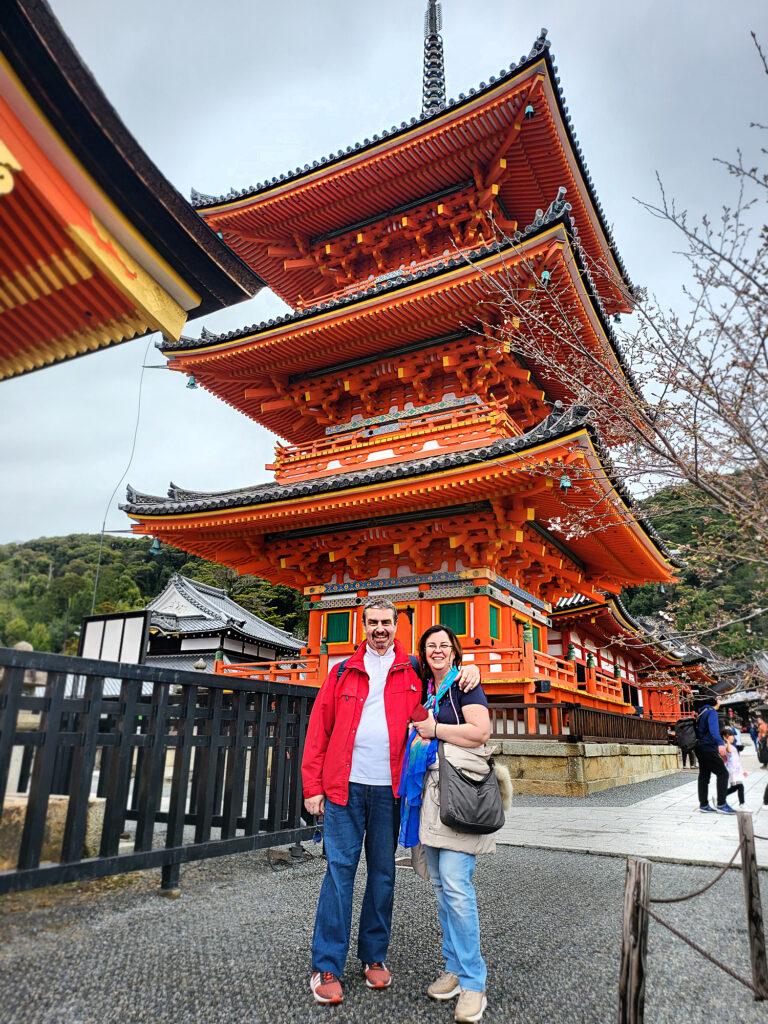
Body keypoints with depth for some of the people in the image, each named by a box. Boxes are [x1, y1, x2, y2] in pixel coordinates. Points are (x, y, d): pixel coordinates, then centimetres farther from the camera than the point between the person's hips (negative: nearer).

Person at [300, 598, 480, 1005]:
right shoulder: (342, 673, 6)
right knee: (339, 869, 2)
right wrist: (312, 786, -2)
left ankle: (374, 956, 28)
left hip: (389, 788, 1)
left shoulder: (414, 673, 5)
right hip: (345, 787, -1)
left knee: (382, 872, 11)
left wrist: (470, 669, -8)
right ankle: (326, 967, 12)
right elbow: (318, 730, 4)